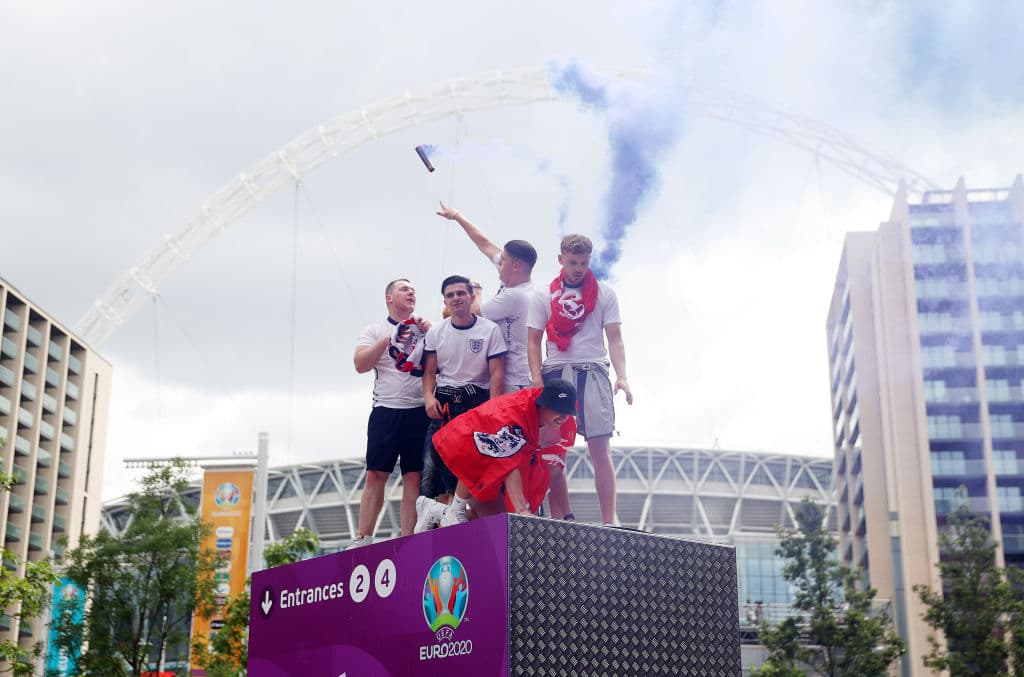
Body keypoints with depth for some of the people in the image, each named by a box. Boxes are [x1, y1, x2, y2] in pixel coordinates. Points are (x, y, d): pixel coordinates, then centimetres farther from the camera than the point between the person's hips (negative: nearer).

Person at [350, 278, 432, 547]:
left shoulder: (425, 329, 16)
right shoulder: (375, 330, 11)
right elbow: (361, 364, -4)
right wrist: (389, 338, -11)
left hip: (420, 412, 1)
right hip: (386, 411, -1)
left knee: (414, 478, -2)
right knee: (375, 475, -5)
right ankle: (363, 539, -3)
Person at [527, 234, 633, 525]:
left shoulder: (604, 294, 8)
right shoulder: (544, 296, 10)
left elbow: (615, 340, 4)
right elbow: (533, 343, 7)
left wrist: (622, 376, -11)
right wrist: (537, 381, -7)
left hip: (593, 372, -1)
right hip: (555, 373, 1)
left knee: (601, 450, -7)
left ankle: (609, 521, -8)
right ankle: (561, 518, 3)